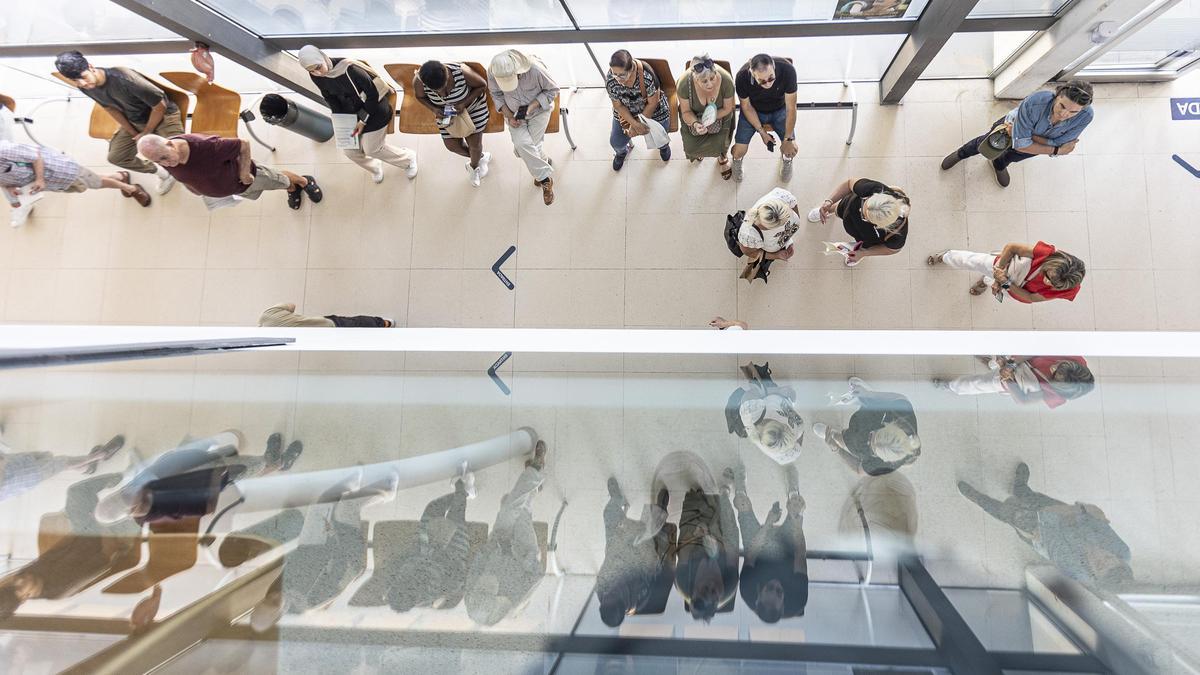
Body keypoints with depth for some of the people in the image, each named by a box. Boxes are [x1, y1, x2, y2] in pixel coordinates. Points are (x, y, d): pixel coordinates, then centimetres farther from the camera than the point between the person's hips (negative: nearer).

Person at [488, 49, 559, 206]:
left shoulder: (535, 69, -31)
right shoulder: (492, 73, -22)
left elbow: (552, 90, -15)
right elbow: (496, 94, -2)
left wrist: (532, 106, -25)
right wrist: (509, 116, -14)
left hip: (539, 110, -2)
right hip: (514, 113, 2)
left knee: (531, 145, -14)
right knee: (522, 144, -18)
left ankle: (541, 173, 17)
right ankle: (545, 178, 1)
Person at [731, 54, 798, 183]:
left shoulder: (787, 70, -33)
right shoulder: (742, 77, -32)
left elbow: (791, 108, -23)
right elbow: (746, 106, -15)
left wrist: (788, 139, -20)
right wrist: (762, 132, -17)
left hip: (779, 110, 0)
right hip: (753, 111, 0)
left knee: (792, 149, -11)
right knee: (740, 150, -16)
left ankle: (786, 159, 29)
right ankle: (737, 160, 25)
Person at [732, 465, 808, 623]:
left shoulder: (748, 592, -41)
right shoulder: (797, 601, -40)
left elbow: (750, 556, -29)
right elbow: (801, 557, -32)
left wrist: (767, 523, -33)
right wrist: (797, 522, -36)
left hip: (760, 555, 0)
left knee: (742, 502, -3)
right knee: (797, 504, -6)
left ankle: (740, 490, 39)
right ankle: (793, 491, 35)